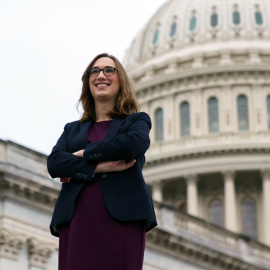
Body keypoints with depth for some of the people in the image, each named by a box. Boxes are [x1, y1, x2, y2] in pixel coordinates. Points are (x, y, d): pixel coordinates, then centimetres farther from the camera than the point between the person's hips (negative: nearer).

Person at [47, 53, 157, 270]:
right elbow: (54, 163, 4)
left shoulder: (137, 120, 18)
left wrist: (84, 154, -1)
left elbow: (137, 142, -8)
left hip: (122, 219, -2)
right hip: (77, 221, 2)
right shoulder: (72, 129, 24)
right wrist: (102, 167, -10)